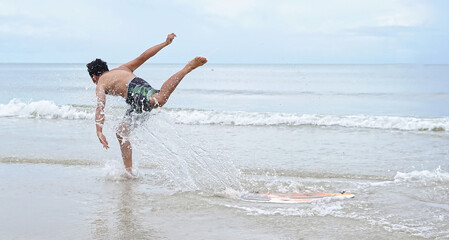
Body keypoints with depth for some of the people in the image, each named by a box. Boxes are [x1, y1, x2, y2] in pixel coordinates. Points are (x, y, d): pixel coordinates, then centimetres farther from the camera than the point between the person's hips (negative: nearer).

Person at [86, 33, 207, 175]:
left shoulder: (101, 85, 17)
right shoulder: (121, 69, 37)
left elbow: (100, 107, 0)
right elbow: (142, 57, 28)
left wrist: (99, 131, -10)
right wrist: (165, 43, 30)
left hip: (136, 92, -8)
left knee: (159, 100, -39)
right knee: (121, 133, 16)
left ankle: (189, 67, -41)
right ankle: (129, 172, 17)